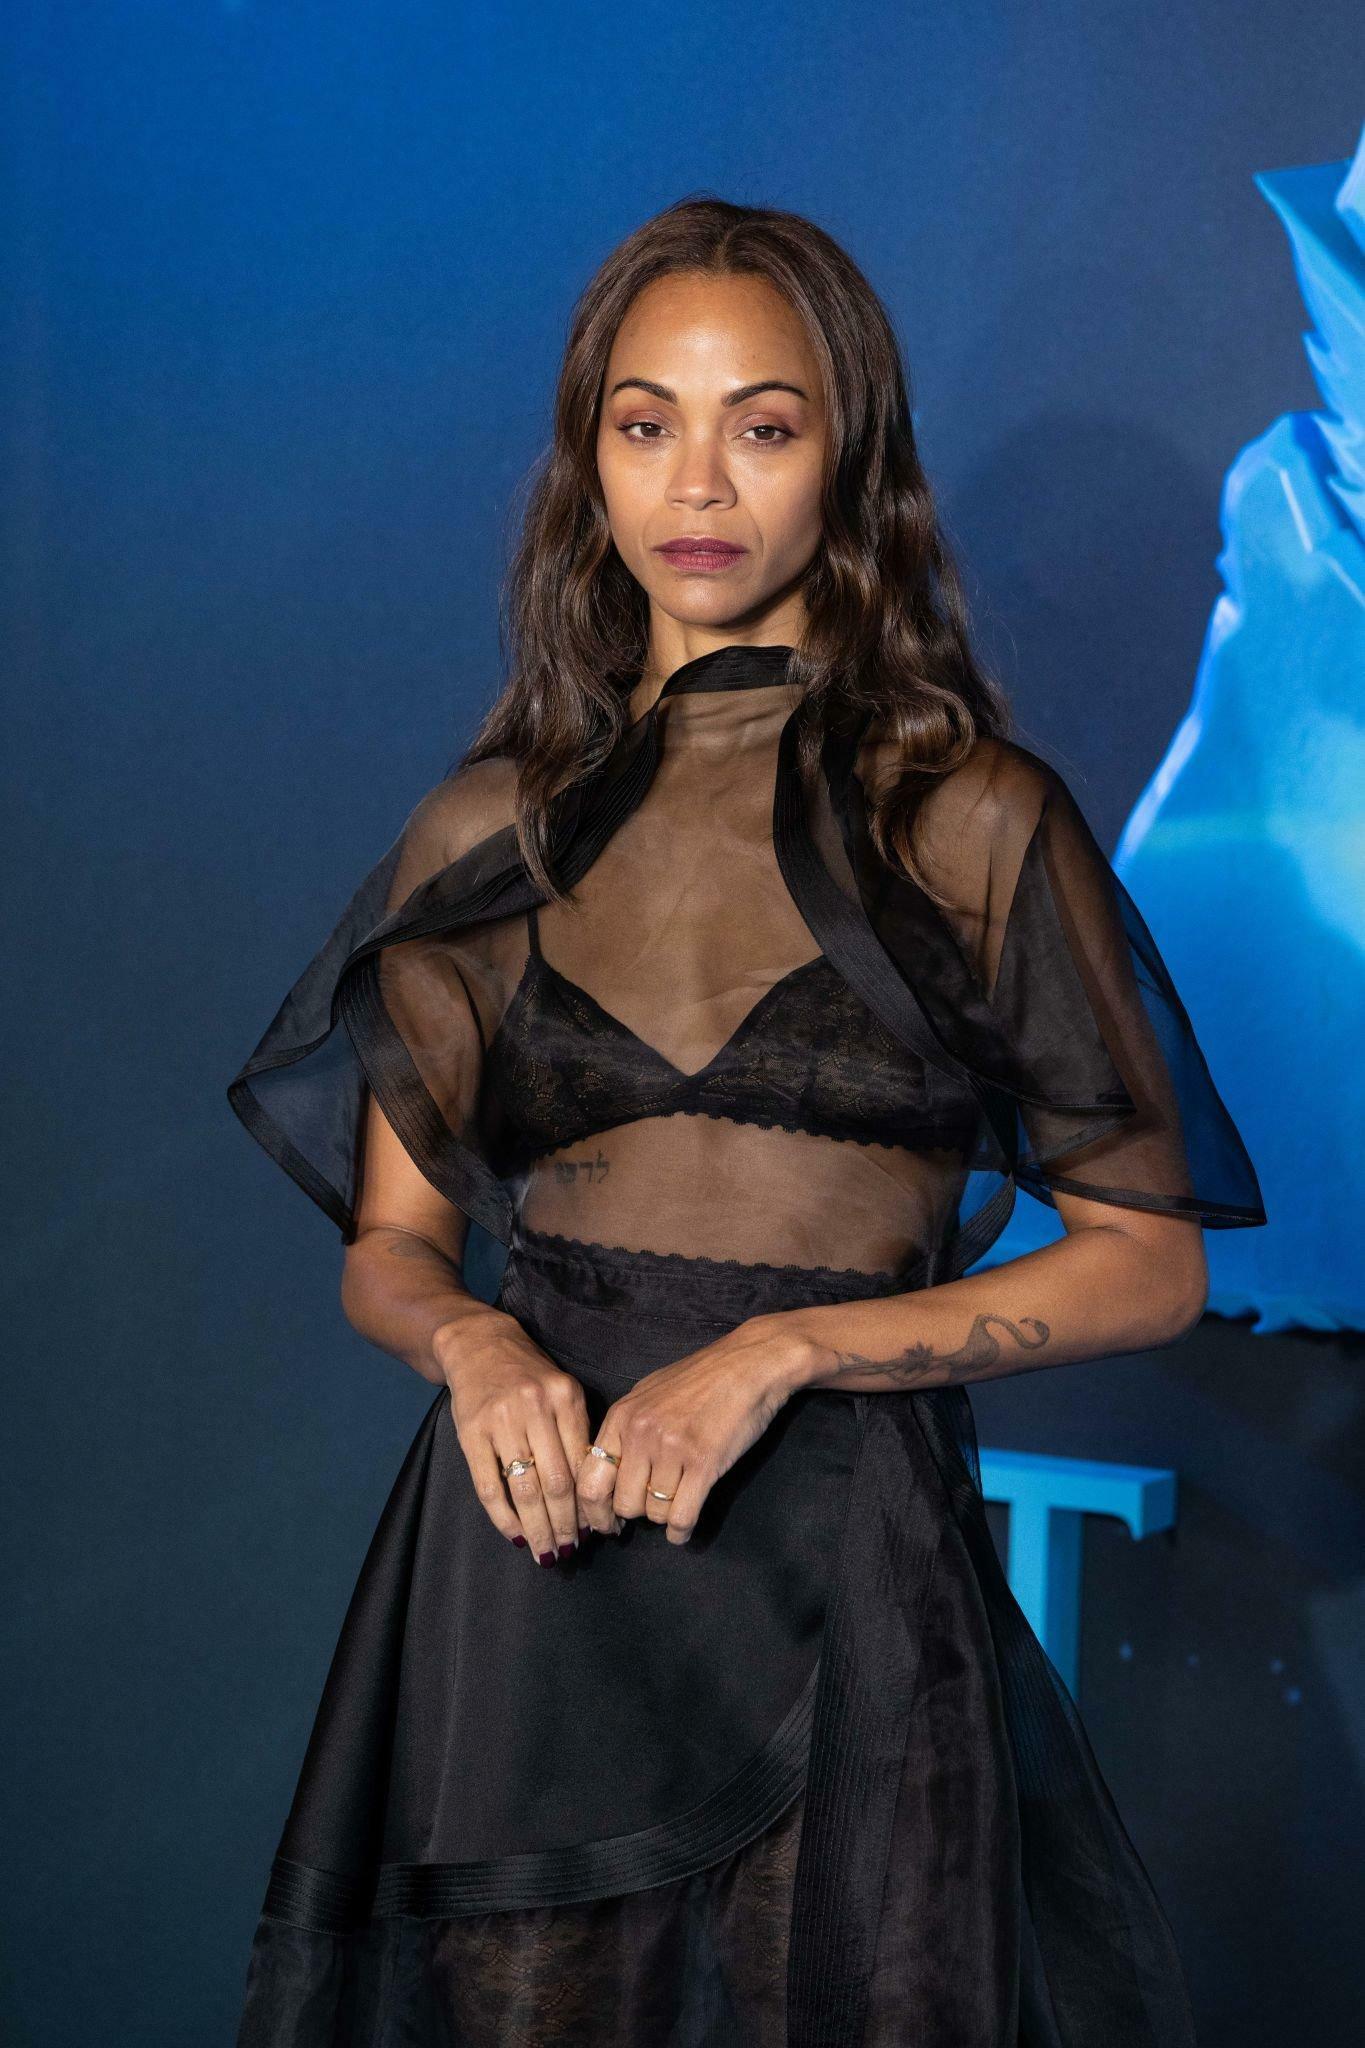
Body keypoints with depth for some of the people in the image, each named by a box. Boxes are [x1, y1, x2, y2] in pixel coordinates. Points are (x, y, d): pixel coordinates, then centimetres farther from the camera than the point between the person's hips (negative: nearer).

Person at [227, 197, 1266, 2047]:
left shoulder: (974, 821, -2)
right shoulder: (487, 832, 7)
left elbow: (1150, 1260, -3)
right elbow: (393, 1239, 12)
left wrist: (782, 1350, -14)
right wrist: (473, 1343, -11)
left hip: (845, 1570, -2)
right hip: (528, 1554, 2)